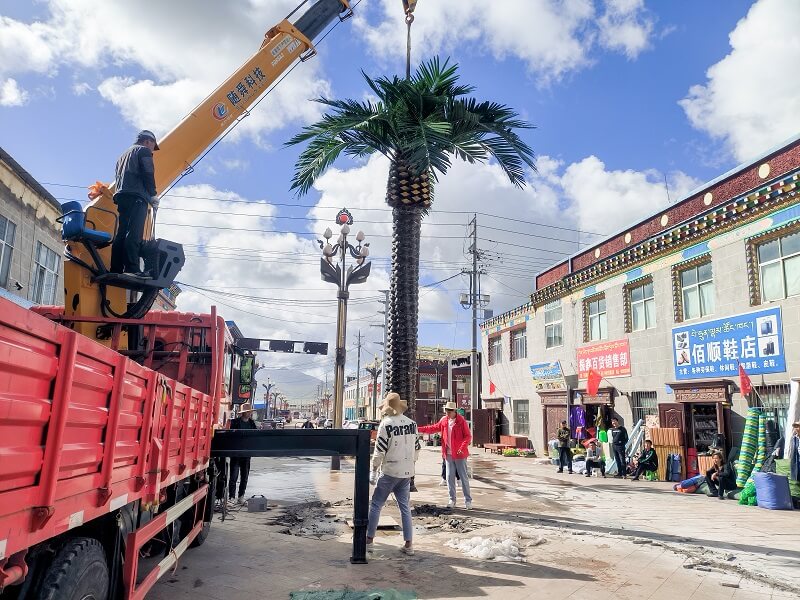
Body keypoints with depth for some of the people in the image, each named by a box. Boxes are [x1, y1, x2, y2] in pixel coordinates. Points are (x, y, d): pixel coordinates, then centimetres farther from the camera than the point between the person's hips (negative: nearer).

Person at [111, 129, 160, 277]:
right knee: (134, 234, -18)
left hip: (121, 196, 9)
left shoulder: (124, 155, 34)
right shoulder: (144, 151, 7)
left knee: (121, 234, 3)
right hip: (136, 197, -9)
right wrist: (153, 195, 0)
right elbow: (148, 174, -8)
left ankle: (116, 270, -3)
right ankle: (131, 269, -28)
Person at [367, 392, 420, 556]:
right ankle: (409, 544, 12)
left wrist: (373, 471, -3)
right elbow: (416, 450, 10)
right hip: (407, 473, 5)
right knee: (405, 507, 12)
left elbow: (379, 451, -12)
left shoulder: (386, 424, -12)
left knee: (376, 505, 8)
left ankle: (369, 541, 12)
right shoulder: (412, 424, 4)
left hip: (389, 472, -5)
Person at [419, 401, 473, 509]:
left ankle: (468, 500, 13)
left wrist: (463, 447, -23)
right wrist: (419, 429, 5)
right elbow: (434, 428, 14)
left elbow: (468, 436, -10)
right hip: (448, 454, 5)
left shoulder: (461, 421, -10)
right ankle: (452, 500, 20)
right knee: (450, 478, 9)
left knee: (463, 477, 2)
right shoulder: (443, 420, 6)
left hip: (459, 454, -5)